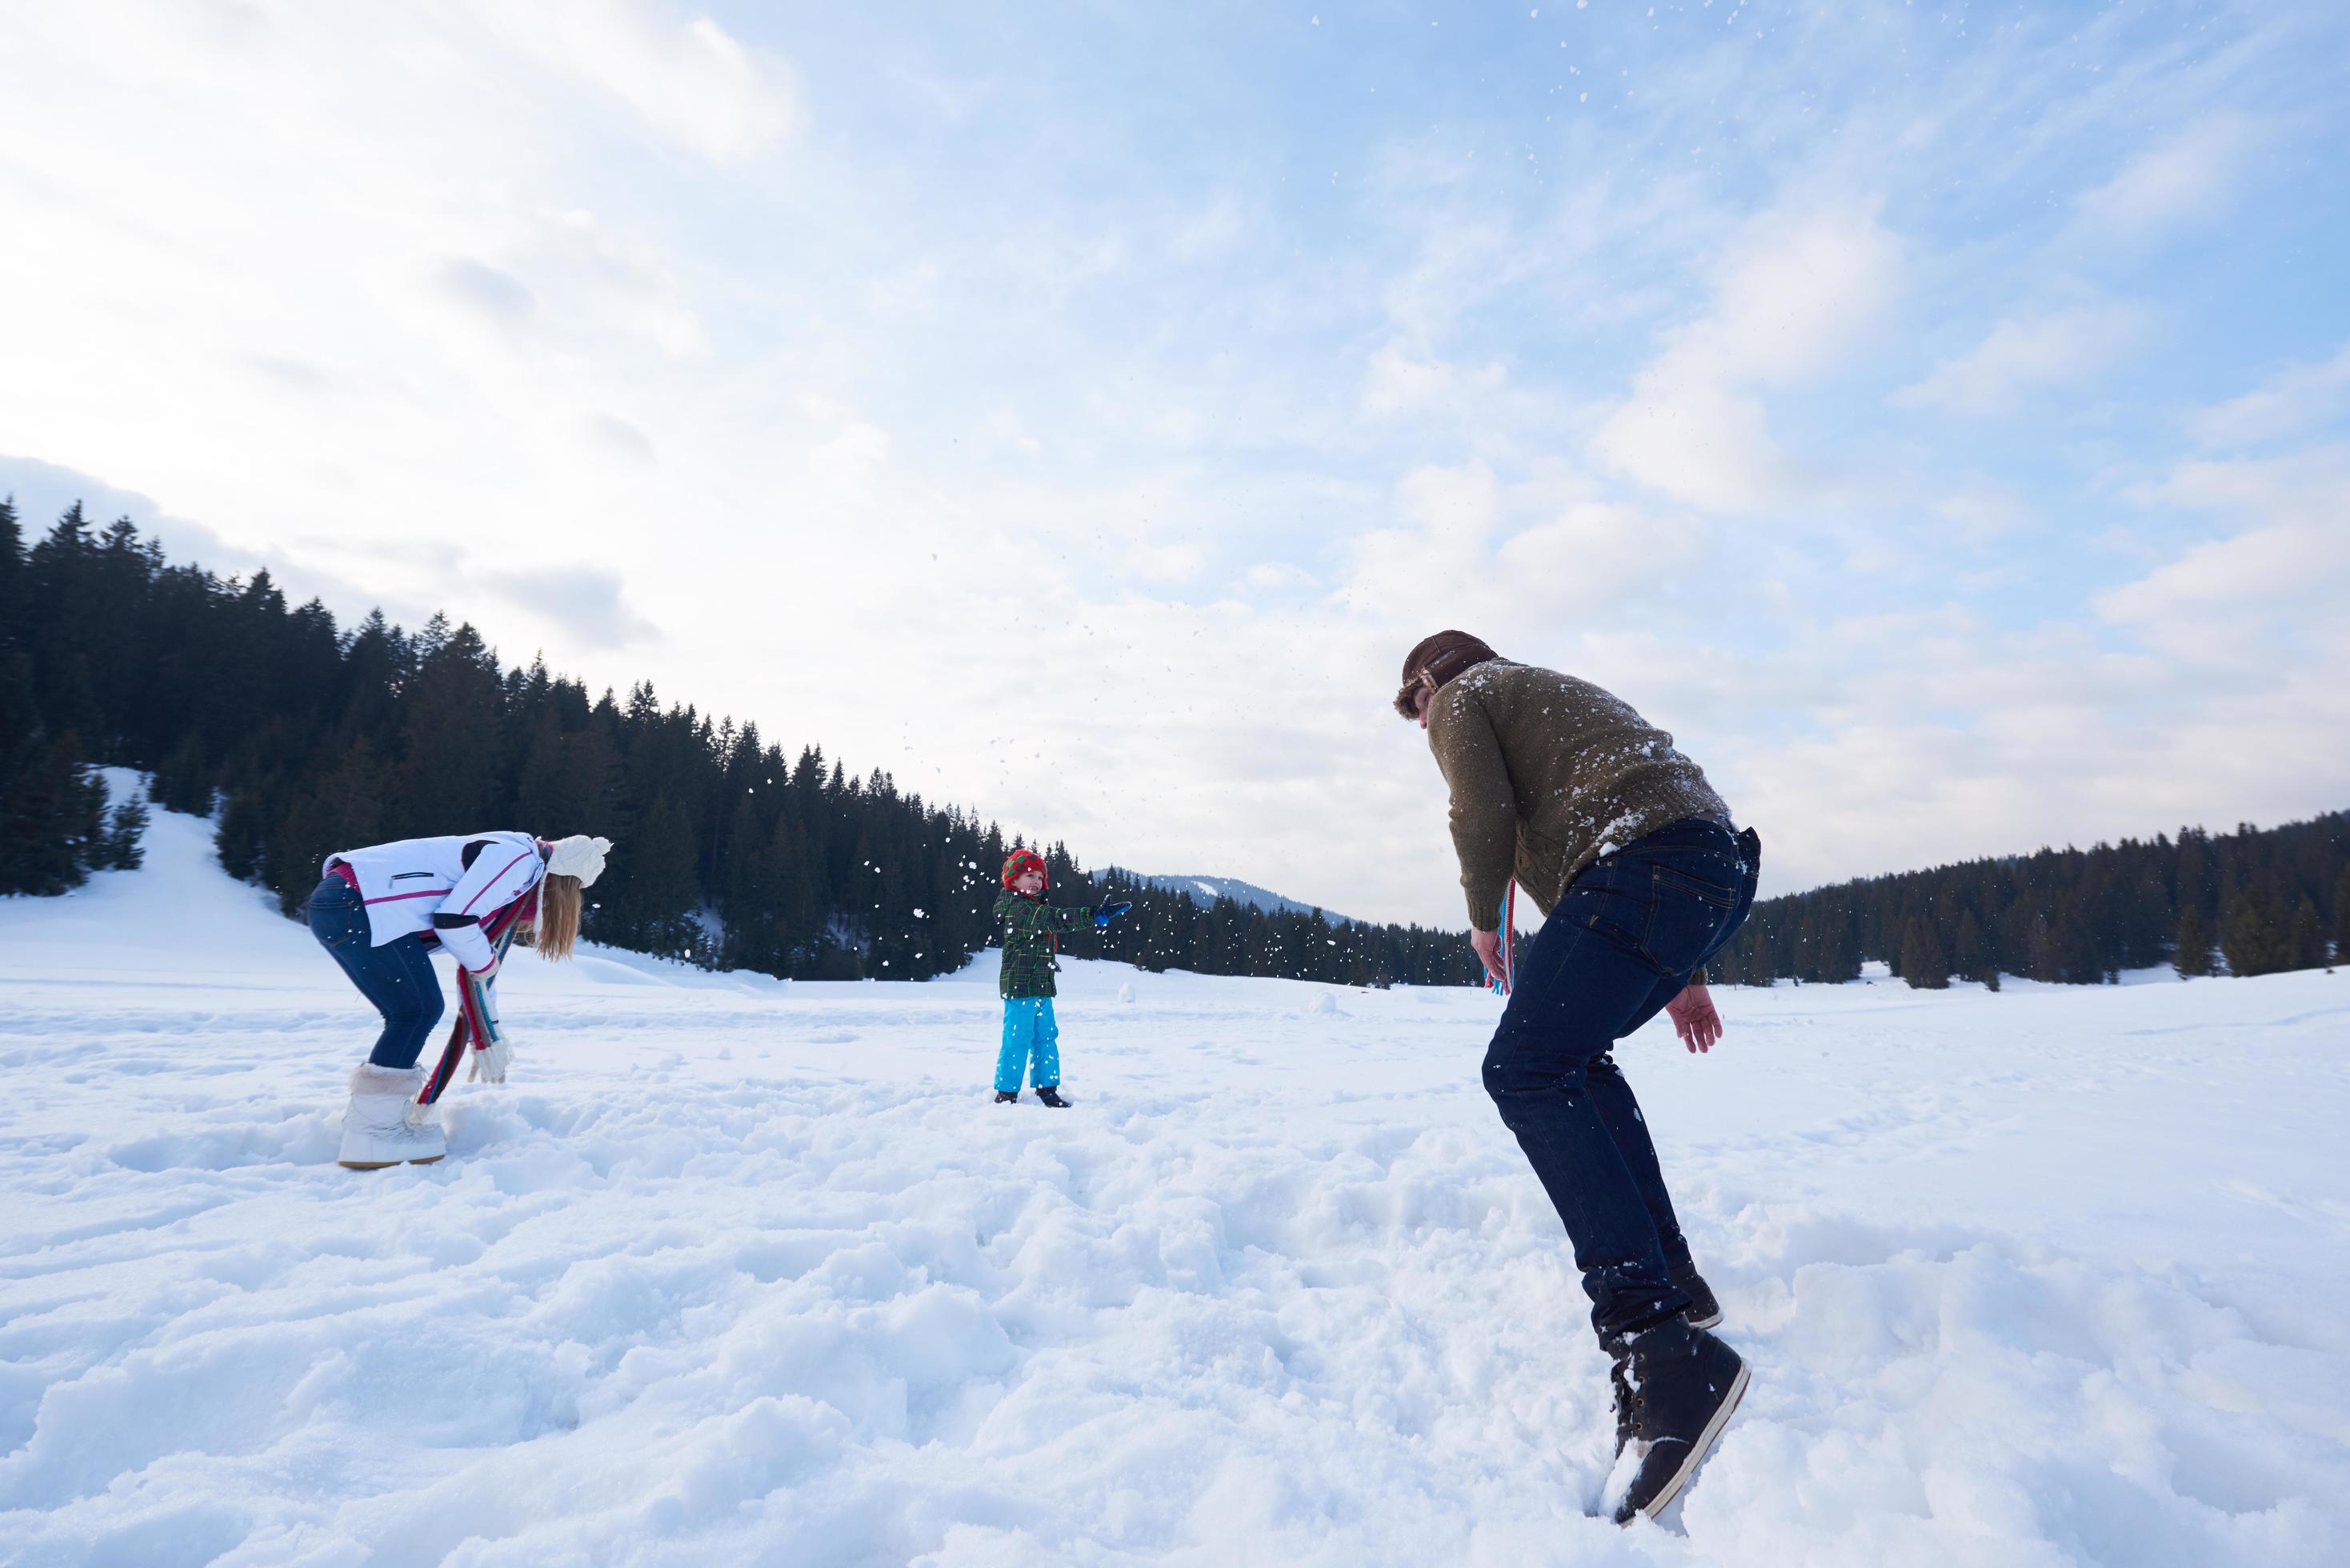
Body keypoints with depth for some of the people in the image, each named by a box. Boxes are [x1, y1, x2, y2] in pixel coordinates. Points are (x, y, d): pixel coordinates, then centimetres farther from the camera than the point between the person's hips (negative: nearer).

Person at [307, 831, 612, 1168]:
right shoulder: (521, 857, -10)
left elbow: (476, 967, 27)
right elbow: (452, 920, -19)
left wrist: (487, 1040, 29)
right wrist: (486, 963, 0)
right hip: (353, 905, -10)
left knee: (410, 1015, 13)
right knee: (420, 1010, -8)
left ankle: (382, 1112, 20)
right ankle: (370, 1134, -4)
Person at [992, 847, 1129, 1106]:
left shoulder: (1035, 908, 16)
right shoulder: (1017, 908, -18)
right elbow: (1056, 919, -32)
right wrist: (1095, 916, -40)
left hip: (1041, 988, 10)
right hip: (1019, 987, -10)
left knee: (1046, 1038, 14)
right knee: (1018, 1040, -3)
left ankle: (1047, 1088, 24)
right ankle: (1006, 1094, 7)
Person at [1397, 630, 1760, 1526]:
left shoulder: (1461, 695, 13)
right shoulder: (1553, 697, 37)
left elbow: (1484, 815, -6)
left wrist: (1483, 918, 12)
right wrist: (1681, 976, 31)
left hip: (1644, 863, -10)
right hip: (1720, 863, 10)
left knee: (1526, 1071, -17)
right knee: (1573, 1055, 21)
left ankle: (1659, 1341, -29)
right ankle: (1670, 1277, 18)